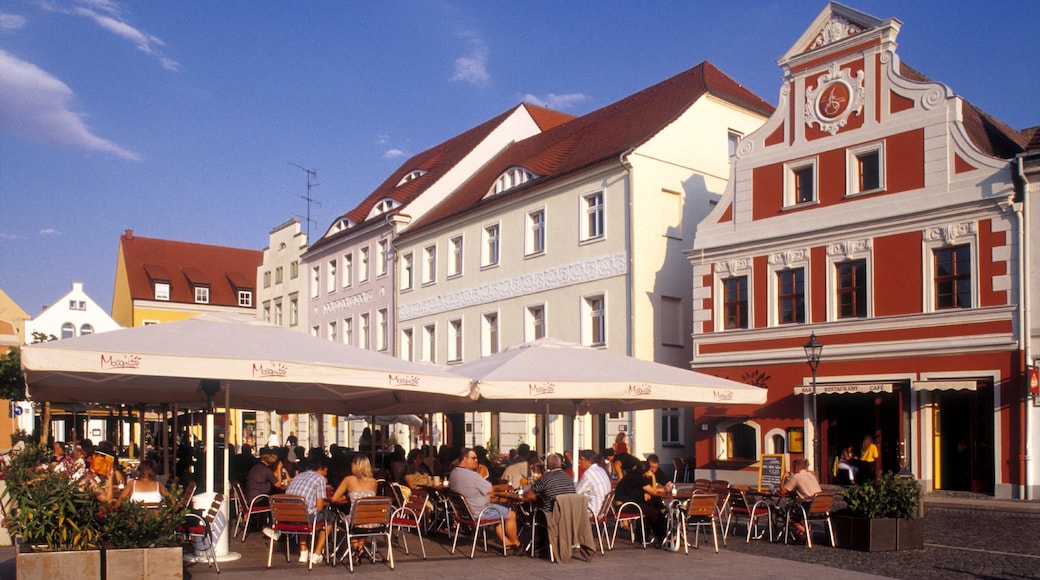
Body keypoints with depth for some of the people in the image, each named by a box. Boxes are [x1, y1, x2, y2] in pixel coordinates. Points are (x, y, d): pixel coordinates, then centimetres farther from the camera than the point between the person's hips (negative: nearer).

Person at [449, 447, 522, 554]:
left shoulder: (453, 473, 0)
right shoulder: (472, 475, -29)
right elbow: (490, 490, -19)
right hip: (477, 513, -10)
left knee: (498, 510, 28)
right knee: (511, 515, 6)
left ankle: (507, 543, 30)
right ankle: (516, 544, 25)